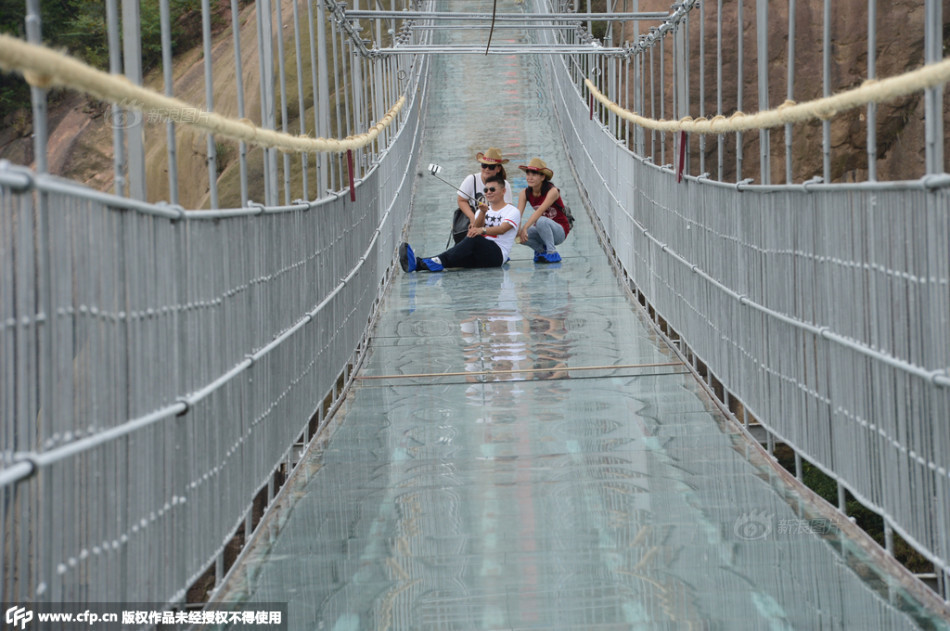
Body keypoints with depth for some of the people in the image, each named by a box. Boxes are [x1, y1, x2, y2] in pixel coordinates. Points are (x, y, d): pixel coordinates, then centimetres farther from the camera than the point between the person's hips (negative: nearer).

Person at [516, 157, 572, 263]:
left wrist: (524, 228, -43)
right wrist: (518, 230, -35)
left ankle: (552, 253, -21)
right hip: (543, 229, 5)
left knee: (540, 220, -36)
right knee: (521, 234, -23)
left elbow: (540, 211, -33)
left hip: (559, 232, -5)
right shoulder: (525, 193, -5)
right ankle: (540, 250, 5)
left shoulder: (552, 191, -21)